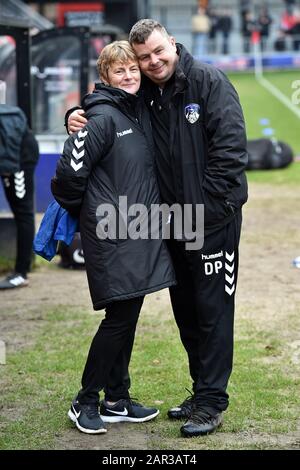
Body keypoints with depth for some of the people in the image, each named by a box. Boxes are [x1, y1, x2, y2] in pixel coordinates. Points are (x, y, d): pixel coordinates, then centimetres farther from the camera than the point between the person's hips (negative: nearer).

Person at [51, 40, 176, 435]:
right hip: (112, 236, -8)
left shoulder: (142, 112, 11)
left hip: (141, 233, 8)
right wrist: (81, 212, -1)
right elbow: (70, 170, -15)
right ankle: (85, 402, 8)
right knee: (119, 318, -5)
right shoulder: (102, 117, -14)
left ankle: (117, 400, 22)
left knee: (128, 317, 12)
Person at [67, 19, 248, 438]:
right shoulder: (144, 96, 7)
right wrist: (77, 117, 0)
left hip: (213, 219, -7)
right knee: (185, 310, 15)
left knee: (213, 310, -2)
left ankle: (212, 403, 6)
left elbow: (230, 147, -17)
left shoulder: (209, 82, -11)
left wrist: (206, 206, -19)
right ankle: (202, 390, 28)